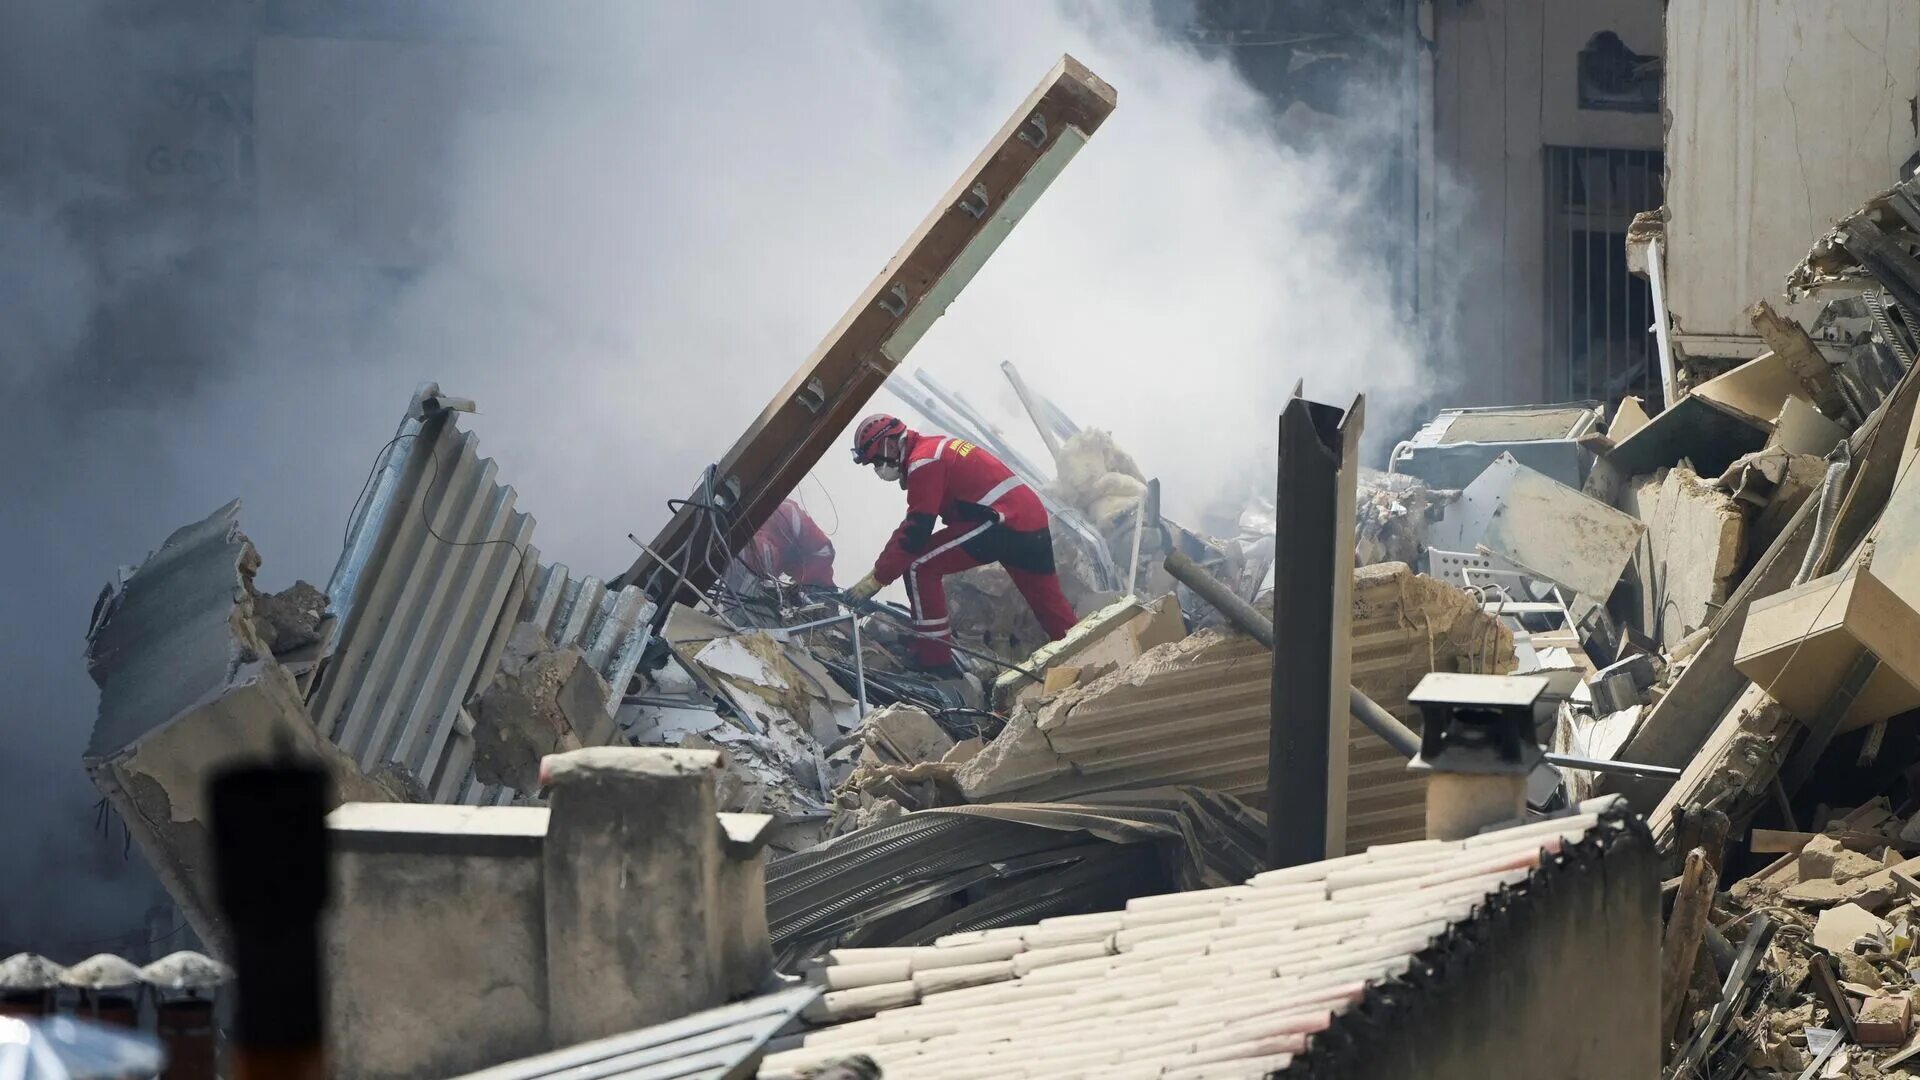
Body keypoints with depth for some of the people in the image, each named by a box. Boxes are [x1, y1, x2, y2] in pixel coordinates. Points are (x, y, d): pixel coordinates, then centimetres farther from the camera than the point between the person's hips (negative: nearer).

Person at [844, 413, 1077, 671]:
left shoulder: (923, 461, -9)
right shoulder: (934, 448, 23)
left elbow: (915, 531, -15)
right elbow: (914, 523, 26)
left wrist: (878, 578, -11)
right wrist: (883, 567, 21)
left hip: (1004, 522, -10)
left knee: (918, 567, -7)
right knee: (1052, 608, 21)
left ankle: (934, 658, -7)